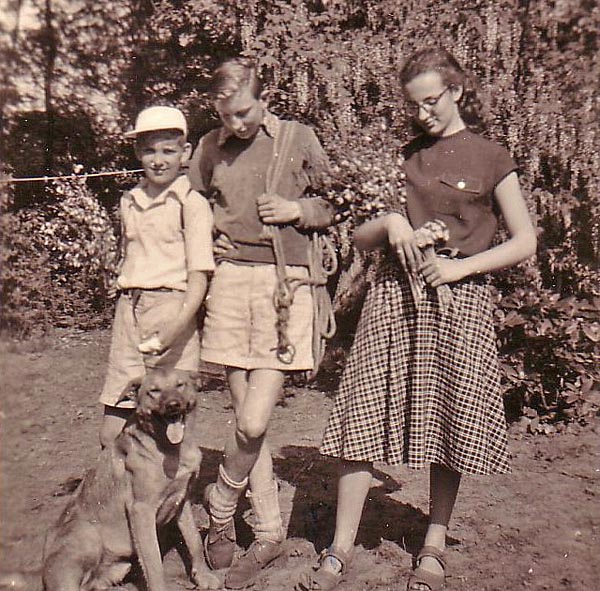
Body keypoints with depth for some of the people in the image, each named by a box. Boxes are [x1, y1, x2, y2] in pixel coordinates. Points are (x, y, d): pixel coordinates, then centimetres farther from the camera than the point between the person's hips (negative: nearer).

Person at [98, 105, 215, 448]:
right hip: (129, 312, 6)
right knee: (112, 433, 7)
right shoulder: (130, 202, 14)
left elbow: (199, 274, -10)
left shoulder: (192, 204, -5)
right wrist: (127, 303, 13)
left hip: (171, 307, -5)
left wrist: (179, 323, -23)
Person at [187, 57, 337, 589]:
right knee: (247, 421, 4)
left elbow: (336, 206, 12)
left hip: (284, 284, -2)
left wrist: (299, 211, -6)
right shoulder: (212, 146, 11)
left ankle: (221, 505, 20)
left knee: (254, 422, -10)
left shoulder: (299, 138, 5)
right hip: (230, 282, 3)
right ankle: (269, 533, 22)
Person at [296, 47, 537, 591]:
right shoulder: (404, 155, 13)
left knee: (448, 424, 5)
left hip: (457, 300, -2)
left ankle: (434, 546, 23)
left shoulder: (490, 158, 5)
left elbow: (525, 242, 1)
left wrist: (457, 267, -10)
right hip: (393, 294, 2)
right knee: (365, 418, -2)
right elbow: (361, 238, 13)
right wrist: (389, 222, -9)